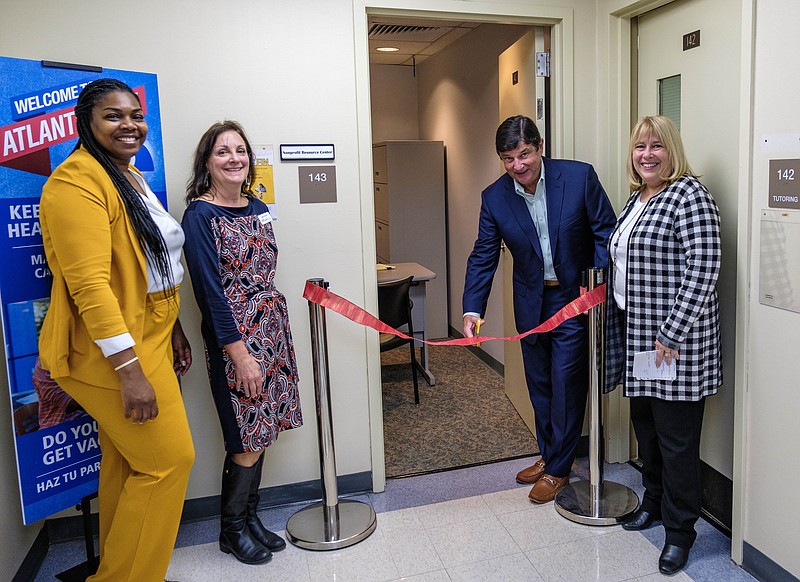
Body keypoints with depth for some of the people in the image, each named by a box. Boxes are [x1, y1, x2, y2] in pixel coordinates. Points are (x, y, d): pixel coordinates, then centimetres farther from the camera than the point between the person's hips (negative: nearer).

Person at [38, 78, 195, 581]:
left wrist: (174, 331, 20)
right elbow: (89, 285, -24)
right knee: (170, 460, -3)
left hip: (147, 341, 9)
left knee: (128, 463, 16)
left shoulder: (132, 176, 15)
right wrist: (130, 371, -26)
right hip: (110, 354, -9)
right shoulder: (77, 182, -16)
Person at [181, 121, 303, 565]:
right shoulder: (200, 216, -11)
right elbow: (210, 290, -16)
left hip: (271, 329, 7)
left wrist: (275, 326, 14)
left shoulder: (258, 208, 10)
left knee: (261, 432, 13)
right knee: (248, 438, 0)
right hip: (232, 336, -7)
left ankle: (251, 519, 29)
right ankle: (232, 529, 22)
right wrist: (240, 353, -18)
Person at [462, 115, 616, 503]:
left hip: (575, 299, -3)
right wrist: (472, 309, -16)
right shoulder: (494, 197, -6)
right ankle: (548, 454, 35)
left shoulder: (580, 177, -13)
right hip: (532, 304, 4)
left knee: (566, 384, 1)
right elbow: (483, 257, -5)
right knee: (539, 385, 15)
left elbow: (606, 231, -7)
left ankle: (558, 468, 19)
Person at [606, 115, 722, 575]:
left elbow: (704, 269, -20)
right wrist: (624, 336, 19)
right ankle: (655, 503, 38)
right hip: (637, 338, 9)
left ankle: (680, 530, 19)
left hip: (675, 342, -8)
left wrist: (671, 333, -21)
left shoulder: (689, 195, -13)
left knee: (676, 438, 2)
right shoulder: (637, 198, 14)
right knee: (645, 425, 19)